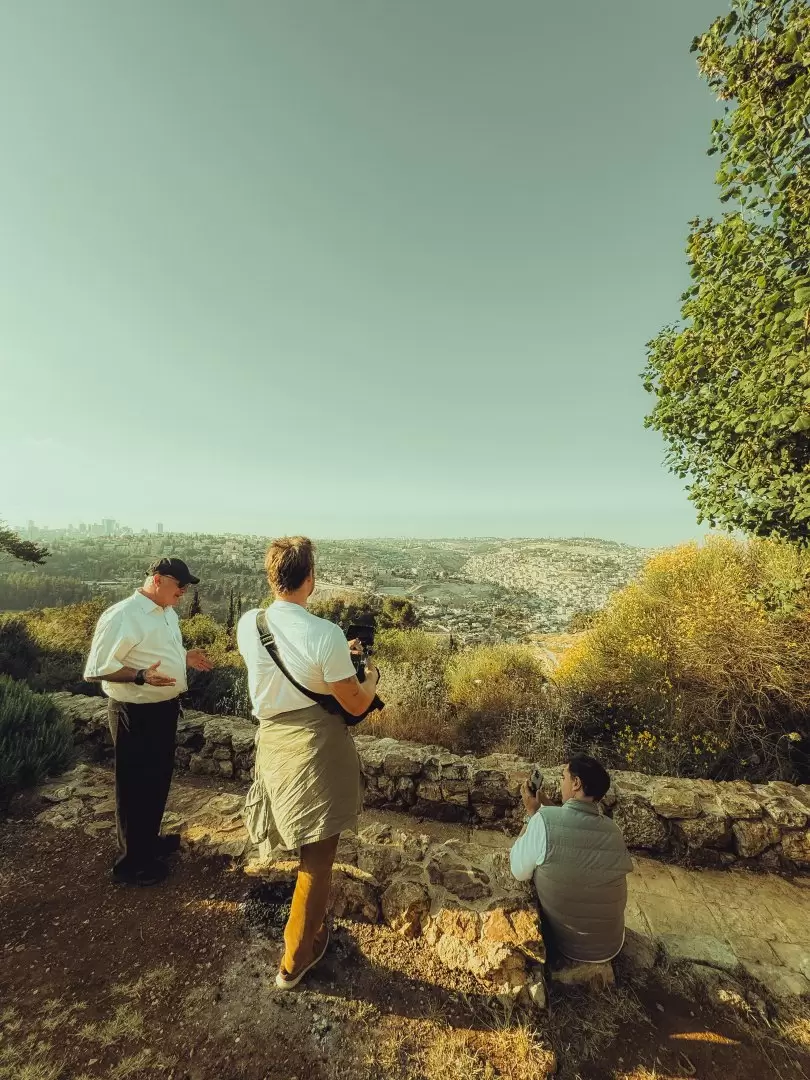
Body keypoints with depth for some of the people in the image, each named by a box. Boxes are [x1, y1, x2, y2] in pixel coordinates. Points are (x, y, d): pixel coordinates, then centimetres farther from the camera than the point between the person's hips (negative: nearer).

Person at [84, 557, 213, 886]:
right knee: (135, 786, 9)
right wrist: (140, 676, -34)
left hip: (165, 708, 9)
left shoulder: (168, 613, 6)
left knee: (158, 779, 23)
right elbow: (95, 670, -22)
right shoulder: (122, 616, -22)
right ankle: (131, 862, 30)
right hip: (135, 714, -9)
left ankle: (149, 839, 45)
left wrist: (185, 657, 4)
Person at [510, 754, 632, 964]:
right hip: (610, 947, 3)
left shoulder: (545, 819, -26)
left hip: (563, 945, -3)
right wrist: (543, 806, 6)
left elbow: (519, 872, -12)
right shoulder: (613, 831, -12)